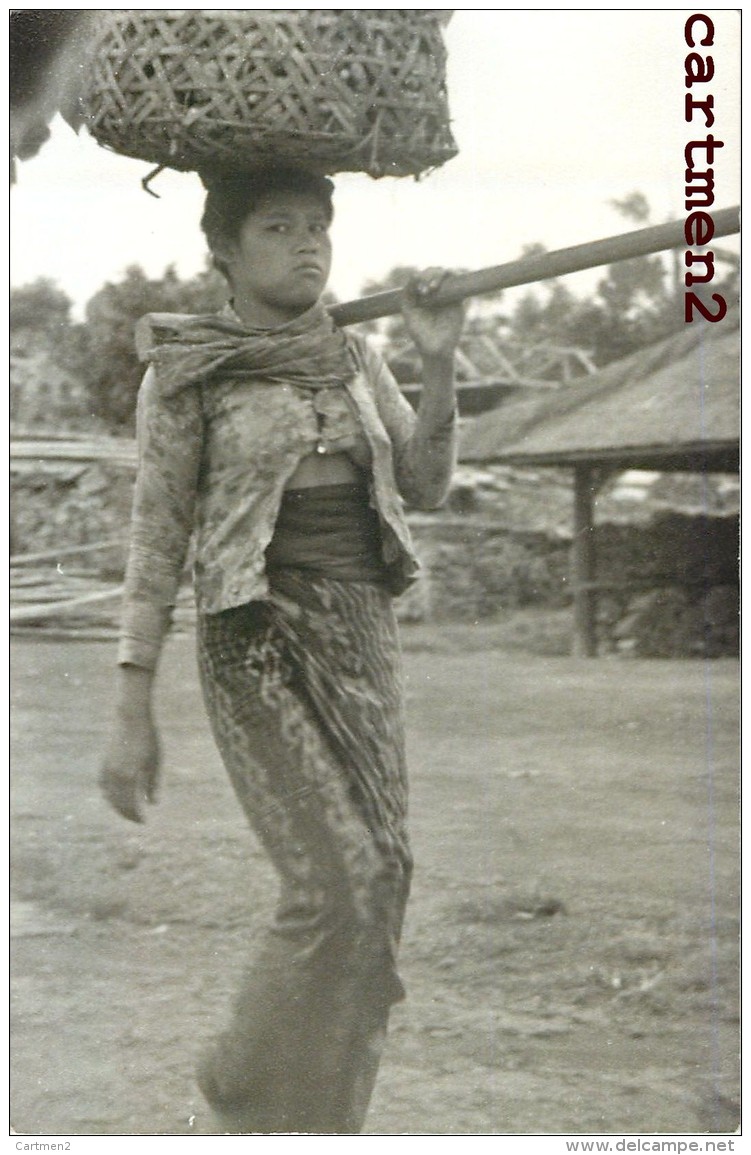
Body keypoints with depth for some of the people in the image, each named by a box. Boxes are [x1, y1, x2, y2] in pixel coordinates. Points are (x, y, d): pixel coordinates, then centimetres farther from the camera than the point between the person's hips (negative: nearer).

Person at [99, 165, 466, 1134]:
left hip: (362, 635, 5)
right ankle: (253, 1093, 7)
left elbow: (425, 486, 6)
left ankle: (323, 1122, 16)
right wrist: (133, 716, -8)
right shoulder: (187, 371, -3)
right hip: (258, 643, -5)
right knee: (340, 880, -15)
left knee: (377, 876, 1)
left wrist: (438, 364, -8)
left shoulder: (355, 361, 12)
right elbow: (156, 542, -4)